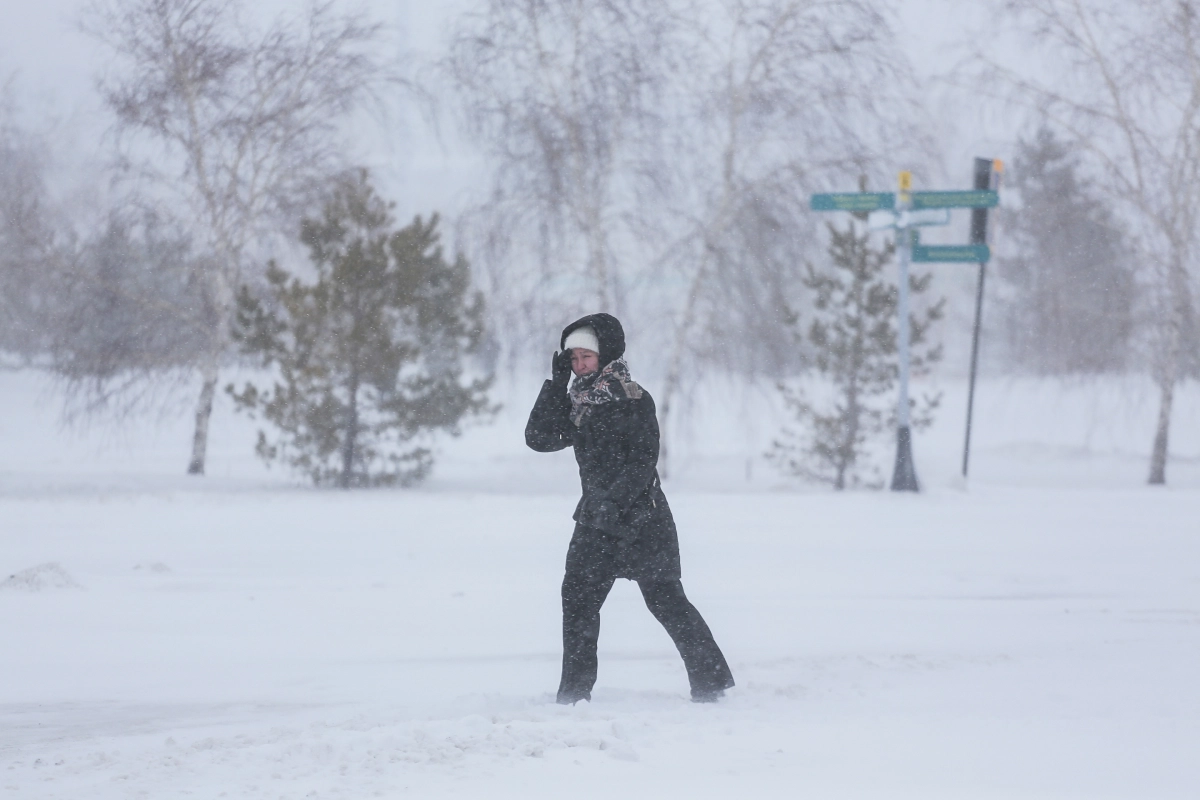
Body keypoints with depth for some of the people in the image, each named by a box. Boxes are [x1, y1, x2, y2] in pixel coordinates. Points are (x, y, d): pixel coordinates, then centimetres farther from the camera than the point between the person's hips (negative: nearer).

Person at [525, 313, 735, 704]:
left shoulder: (632, 400, -9)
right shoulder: (577, 403, 11)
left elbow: (644, 460, -14)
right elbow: (539, 438, 2)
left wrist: (616, 500, -26)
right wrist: (556, 383, -3)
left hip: (639, 515, -7)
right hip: (596, 520, 7)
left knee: (664, 598, -6)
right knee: (578, 597, 1)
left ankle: (710, 681, 2)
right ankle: (574, 691, 7)